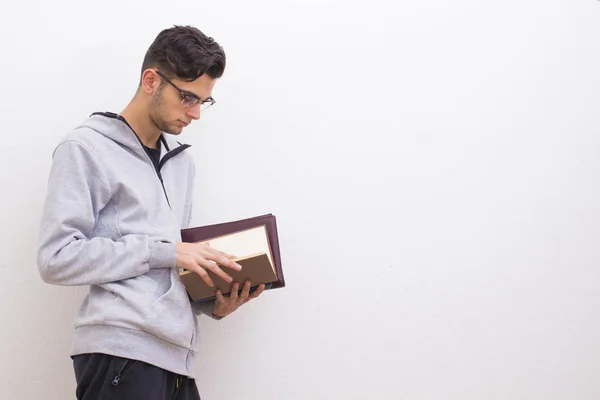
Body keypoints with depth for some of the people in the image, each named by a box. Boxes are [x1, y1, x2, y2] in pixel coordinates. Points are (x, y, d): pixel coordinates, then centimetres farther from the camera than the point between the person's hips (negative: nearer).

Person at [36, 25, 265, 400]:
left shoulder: (183, 161, 20)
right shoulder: (86, 148, -1)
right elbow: (57, 258, -10)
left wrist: (211, 303, 3)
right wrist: (166, 252, -10)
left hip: (177, 356, 6)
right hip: (122, 350, -6)